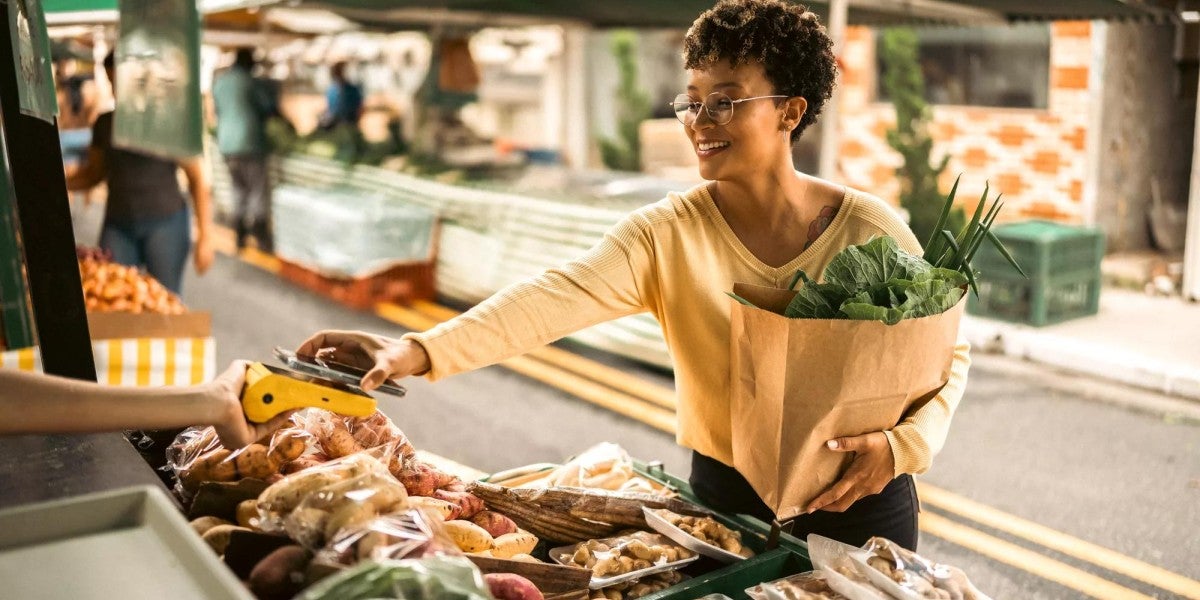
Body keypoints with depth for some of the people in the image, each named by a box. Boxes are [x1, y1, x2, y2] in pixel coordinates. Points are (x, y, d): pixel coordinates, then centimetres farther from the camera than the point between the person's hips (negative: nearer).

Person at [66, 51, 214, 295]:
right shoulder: (104, 124, 8)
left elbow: (198, 179, -5)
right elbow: (94, 172, 19)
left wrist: (205, 236, -11)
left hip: (165, 222, -4)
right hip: (118, 225, 4)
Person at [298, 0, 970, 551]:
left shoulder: (870, 228, -12)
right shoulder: (667, 233, -13)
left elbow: (947, 348, -3)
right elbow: (558, 296, -28)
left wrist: (899, 443, -21)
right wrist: (421, 350, -42)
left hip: (860, 504, 0)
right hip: (727, 499, 1)